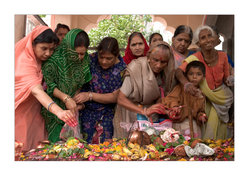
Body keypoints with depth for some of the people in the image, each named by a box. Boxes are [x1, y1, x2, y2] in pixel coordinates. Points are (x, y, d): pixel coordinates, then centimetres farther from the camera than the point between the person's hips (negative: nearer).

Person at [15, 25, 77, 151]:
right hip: (21, 113, -7)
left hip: (34, 111, 7)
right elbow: (36, 90, -41)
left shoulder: (41, 59, 0)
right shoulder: (25, 61, -26)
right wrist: (58, 111, -56)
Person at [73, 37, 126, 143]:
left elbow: (115, 97, -12)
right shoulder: (92, 59, -6)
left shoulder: (121, 70, -11)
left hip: (106, 116, -1)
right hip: (86, 111, 1)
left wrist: (90, 95, -17)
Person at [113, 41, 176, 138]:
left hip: (150, 118, 4)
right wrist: (144, 111, -34)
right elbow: (121, 99, -23)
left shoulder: (165, 72, -6)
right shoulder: (136, 68, -22)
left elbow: (160, 98, -1)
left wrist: (168, 111, -22)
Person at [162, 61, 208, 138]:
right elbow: (170, 98, -16)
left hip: (192, 122, 4)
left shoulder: (201, 94, 10)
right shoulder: (180, 88, -5)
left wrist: (201, 116, -1)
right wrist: (174, 106, -35)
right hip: (179, 121, -4)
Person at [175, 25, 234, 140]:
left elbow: (225, 79, 5)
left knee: (218, 128, 8)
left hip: (221, 97, 3)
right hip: (203, 98, -3)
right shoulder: (194, 58, -20)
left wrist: (229, 80, -16)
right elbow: (178, 71, -38)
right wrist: (186, 83, -57)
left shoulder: (222, 56, -9)